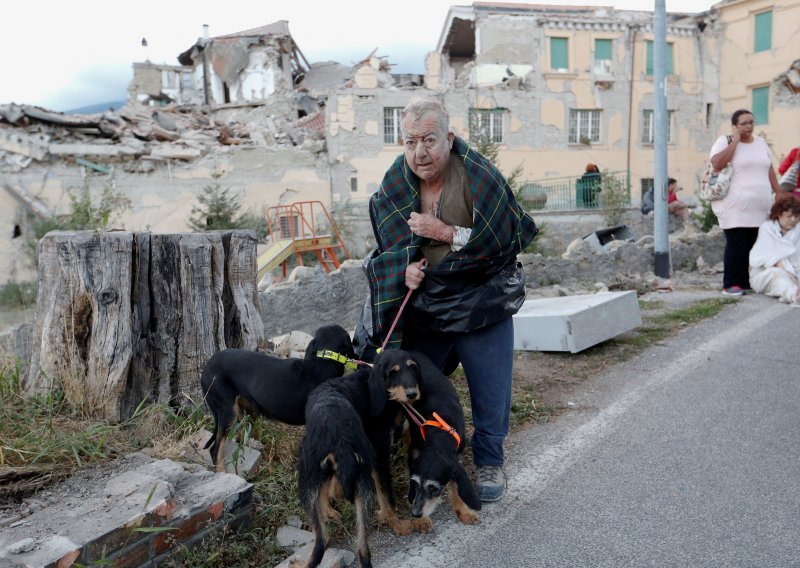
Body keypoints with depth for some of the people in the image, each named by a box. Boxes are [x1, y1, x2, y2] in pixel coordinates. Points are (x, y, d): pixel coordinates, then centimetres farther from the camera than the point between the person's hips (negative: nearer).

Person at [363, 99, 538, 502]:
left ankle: (489, 462, 32)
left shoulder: (479, 177, -17)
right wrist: (404, 267, -14)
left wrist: (445, 232, -24)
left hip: (482, 304, -3)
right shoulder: (395, 186, -4)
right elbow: (388, 249, 8)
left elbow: (506, 241, -19)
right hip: (422, 307, 4)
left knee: (490, 393, 7)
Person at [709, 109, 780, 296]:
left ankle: (746, 282, 12)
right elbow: (717, 165, -18)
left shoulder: (761, 142, 17)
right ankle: (731, 284, -3)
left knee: (752, 245, 4)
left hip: (760, 207, 6)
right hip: (735, 207, -6)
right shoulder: (725, 141, -1)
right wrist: (735, 141, -13)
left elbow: (770, 170, 21)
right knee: (736, 245, -9)